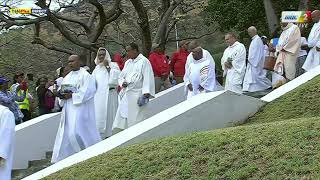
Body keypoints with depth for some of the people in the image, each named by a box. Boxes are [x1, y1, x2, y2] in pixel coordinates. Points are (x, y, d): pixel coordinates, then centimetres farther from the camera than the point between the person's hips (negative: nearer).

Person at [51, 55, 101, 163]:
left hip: (80, 107, -8)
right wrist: (61, 94, -4)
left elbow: (87, 91, -16)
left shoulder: (85, 75, -7)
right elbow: (62, 89, 20)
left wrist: (71, 95, -19)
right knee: (66, 133, 5)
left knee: (76, 132, -13)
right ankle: (63, 157, 10)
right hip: (68, 109, 8)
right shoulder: (67, 77, 17)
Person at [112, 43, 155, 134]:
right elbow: (121, 76, 24)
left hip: (137, 95, -7)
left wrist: (145, 95, -20)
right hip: (126, 95, 7)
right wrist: (122, 82, 0)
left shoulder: (144, 61, -5)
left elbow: (147, 79, -12)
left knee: (135, 121, -6)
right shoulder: (128, 62, 17)